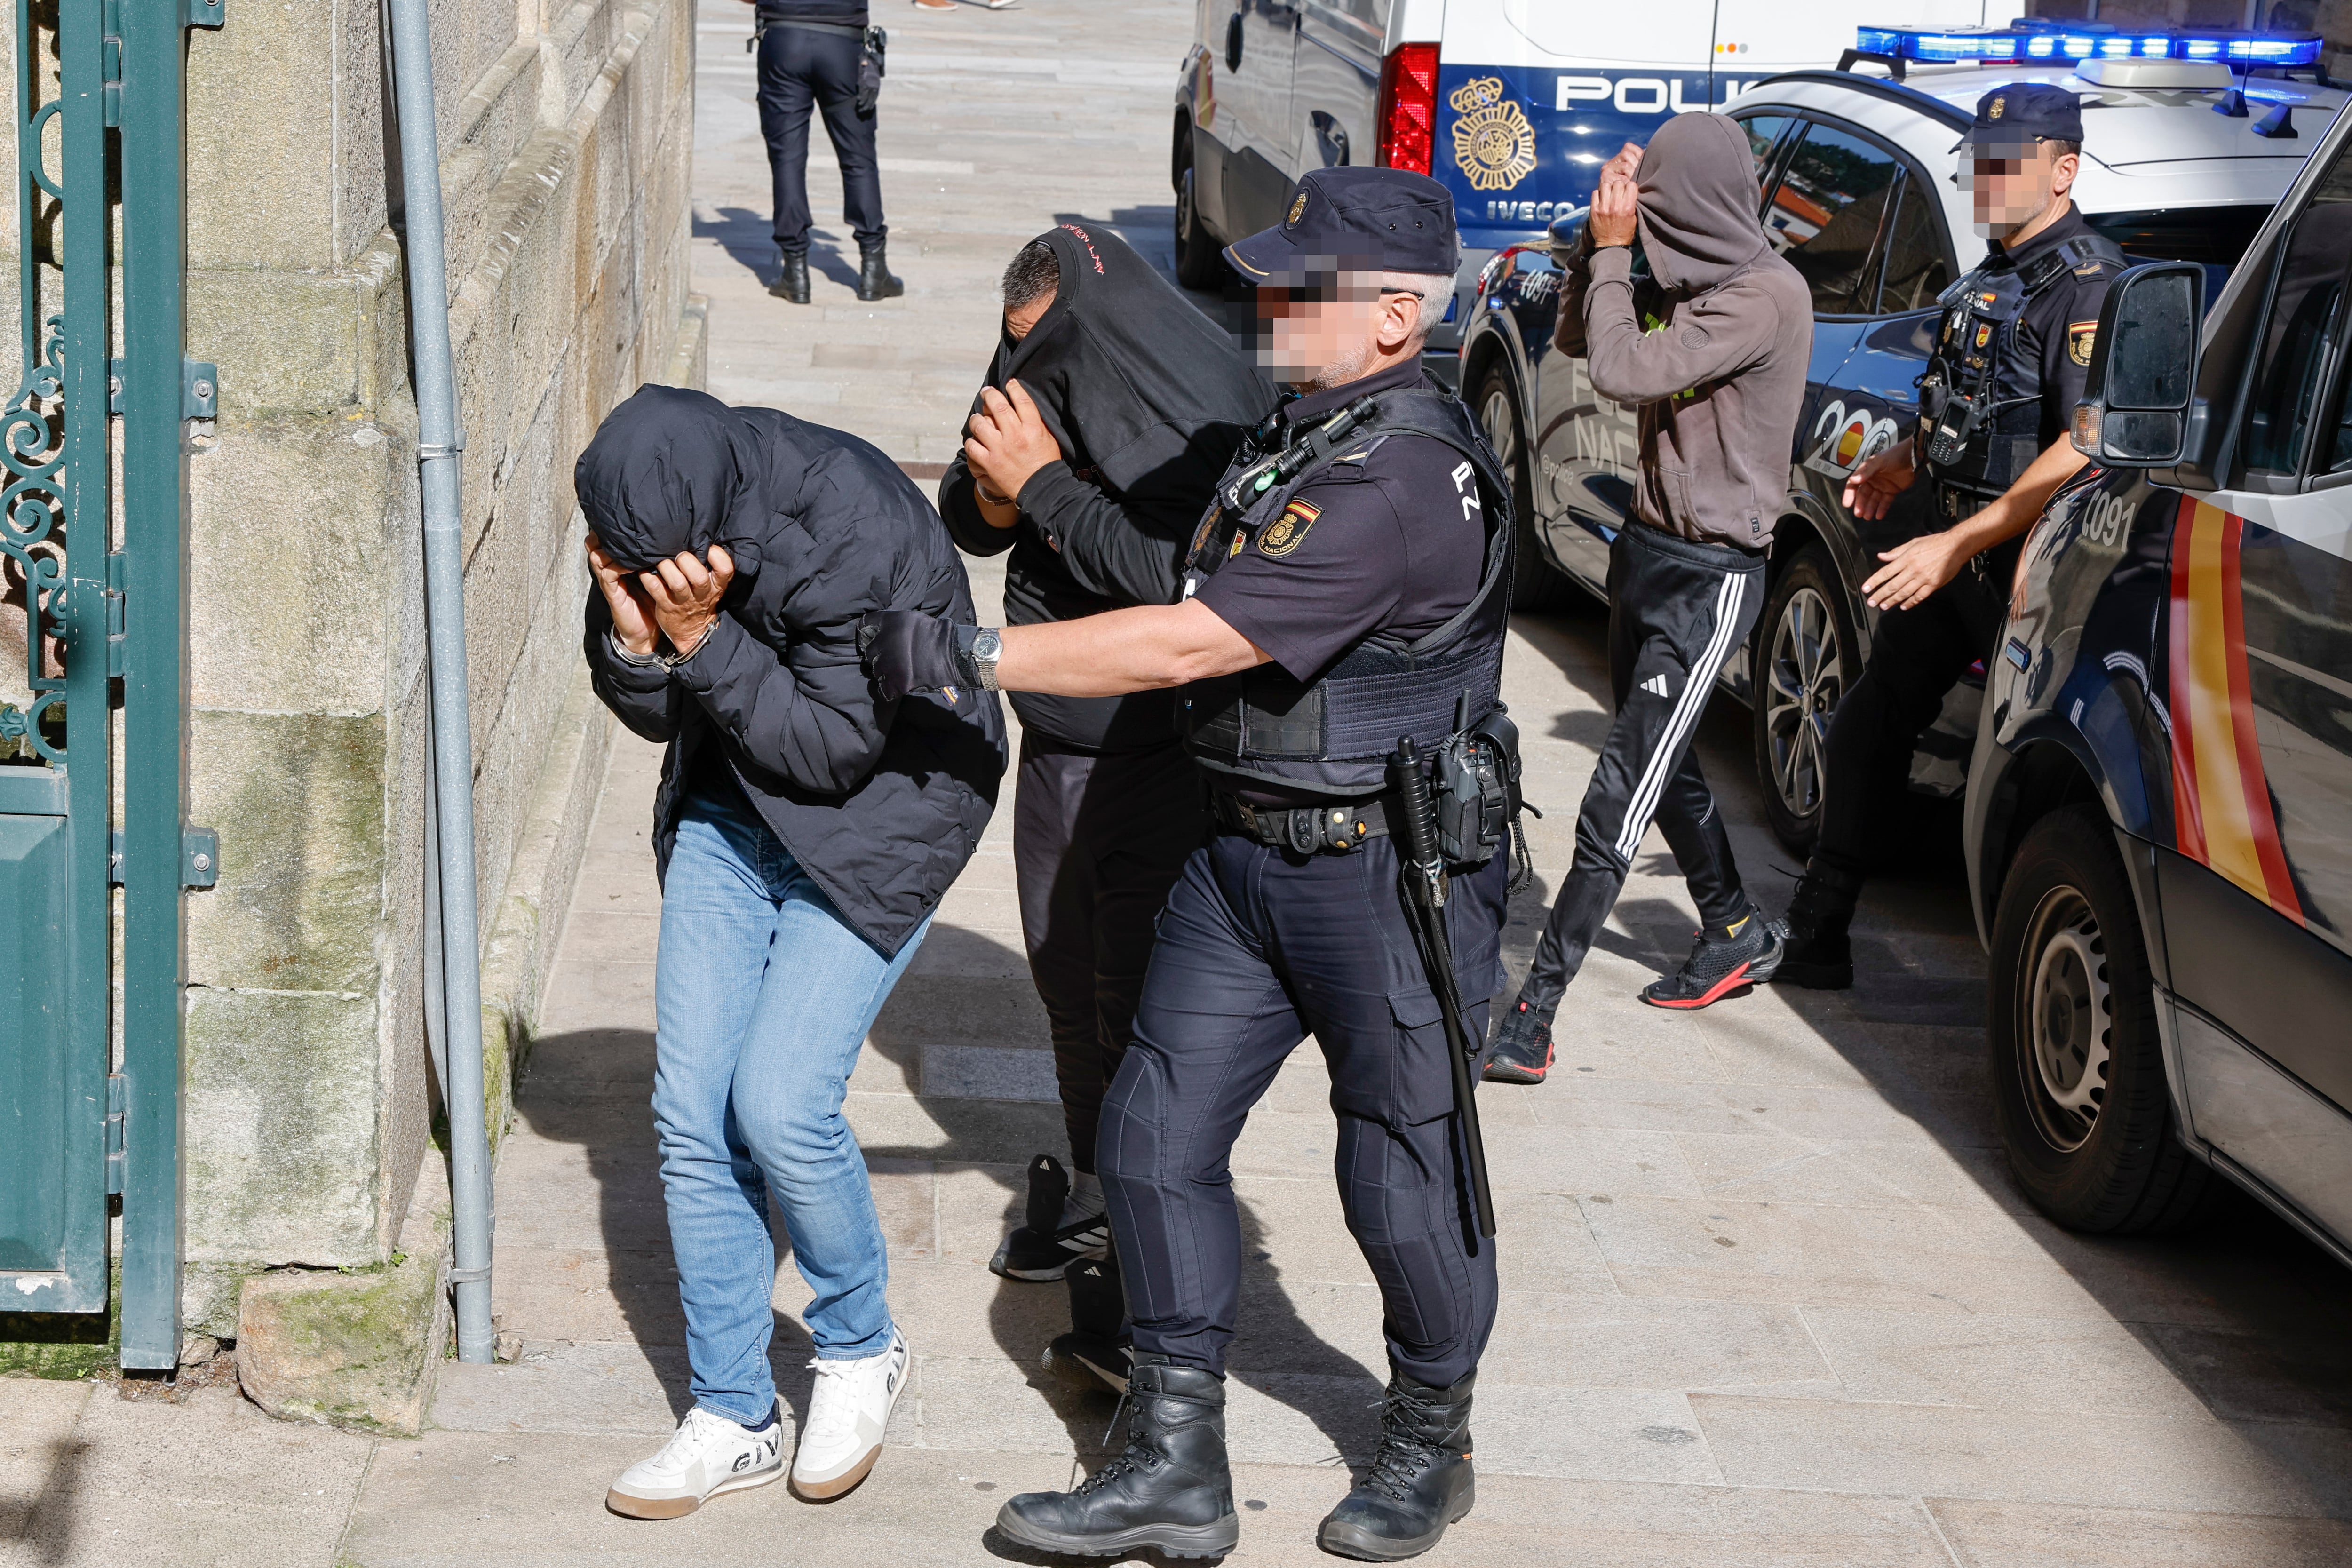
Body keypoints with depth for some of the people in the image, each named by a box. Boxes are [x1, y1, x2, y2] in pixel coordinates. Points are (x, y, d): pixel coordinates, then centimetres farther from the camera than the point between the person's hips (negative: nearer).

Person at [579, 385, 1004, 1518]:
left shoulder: (860, 532, -30)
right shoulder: (650, 528, -11)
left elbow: (837, 746, -24)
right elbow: (656, 717, 1)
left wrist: (704, 639, -30)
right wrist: (636, 642, -21)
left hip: (879, 816, -6)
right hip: (731, 811, 6)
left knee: (780, 1106, -14)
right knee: (691, 1115, 0)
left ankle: (860, 1349, 14)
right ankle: (733, 1421, 13)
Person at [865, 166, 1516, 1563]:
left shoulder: (1398, 481, -24)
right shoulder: (1310, 430, 8)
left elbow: (1184, 645, -26)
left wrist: (970, 654, -21)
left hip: (1391, 874, -9)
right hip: (1249, 850, 9)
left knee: (1404, 1174, 5)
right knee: (1158, 1129, 5)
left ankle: (1432, 1445, 29)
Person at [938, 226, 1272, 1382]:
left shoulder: (1199, 413, -21)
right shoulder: (1052, 385, 3)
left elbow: (1166, 576, -30)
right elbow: (968, 520, 11)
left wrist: (1044, 484, -24)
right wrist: (989, 493, -12)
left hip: (1157, 757, -8)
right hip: (1060, 742, 8)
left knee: (1139, 1000, -5)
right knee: (1067, 975, 19)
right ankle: (1093, 1192, 38)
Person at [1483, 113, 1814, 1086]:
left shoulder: (1768, 295, -19)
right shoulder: (1689, 283, 8)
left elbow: (1627, 372, -26)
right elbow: (1579, 339, 18)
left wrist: (1614, 247, -15)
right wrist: (1604, 238, 4)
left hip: (1711, 575, -10)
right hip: (1649, 549, 10)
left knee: (1621, 795, -12)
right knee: (1666, 770, 21)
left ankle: (1533, 1015, -14)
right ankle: (1738, 934, 41)